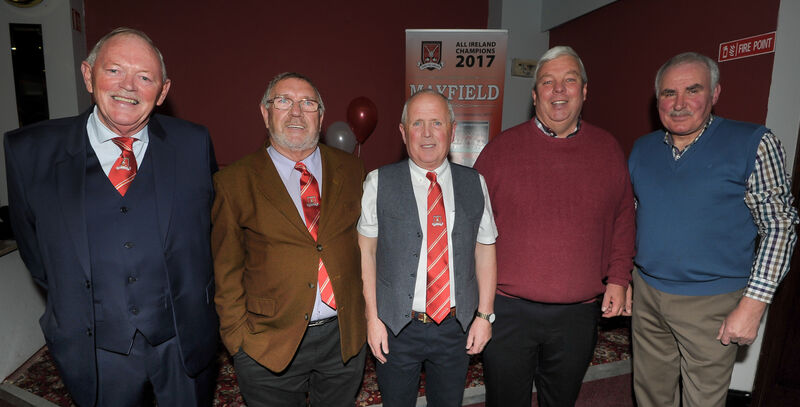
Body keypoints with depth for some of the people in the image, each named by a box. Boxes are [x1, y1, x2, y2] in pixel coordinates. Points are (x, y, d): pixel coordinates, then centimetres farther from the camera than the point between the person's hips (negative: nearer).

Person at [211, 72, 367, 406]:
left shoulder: (350, 170, 2)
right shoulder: (234, 182, -6)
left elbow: (365, 243, 7)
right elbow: (227, 270, -2)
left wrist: (368, 310, 4)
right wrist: (238, 337, -4)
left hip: (346, 338, 3)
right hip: (269, 347, -2)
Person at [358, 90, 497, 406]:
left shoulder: (474, 184, 0)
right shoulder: (379, 183, -6)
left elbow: (485, 250, 3)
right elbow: (366, 251, -4)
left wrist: (484, 314, 0)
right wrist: (373, 317, -6)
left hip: (457, 327, 2)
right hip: (396, 326, -1)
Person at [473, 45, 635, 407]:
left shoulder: (608, 150, 5)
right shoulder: (500, 149, -3)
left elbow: (623, 217, 11)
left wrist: (618, 278, 5)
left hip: (579, 313, 2)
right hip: (507, 309, -2)